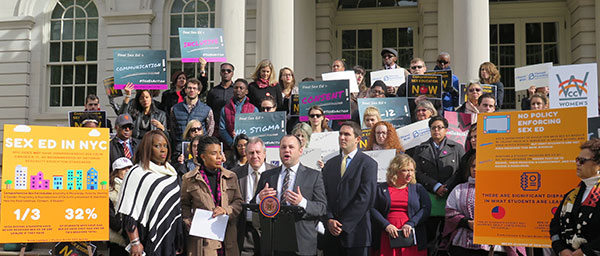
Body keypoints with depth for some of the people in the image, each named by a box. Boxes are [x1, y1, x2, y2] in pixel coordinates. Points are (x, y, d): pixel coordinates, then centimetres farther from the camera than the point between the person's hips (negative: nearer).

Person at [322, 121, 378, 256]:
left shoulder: (368, 164, -3)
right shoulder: (330, 164, 14)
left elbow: (365, 198, -10)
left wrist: (343, 225, -12)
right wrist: (329, 220, -6)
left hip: (355, 233, -4)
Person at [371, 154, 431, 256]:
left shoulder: (418, 189, 15)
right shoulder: (381, 188, 11)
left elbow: (426, 208, 3)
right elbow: (372, 209, 2)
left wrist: (410, 224, -11)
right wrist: (386, 225, -13)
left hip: (410, 237, 1)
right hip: (386, 238, -1)